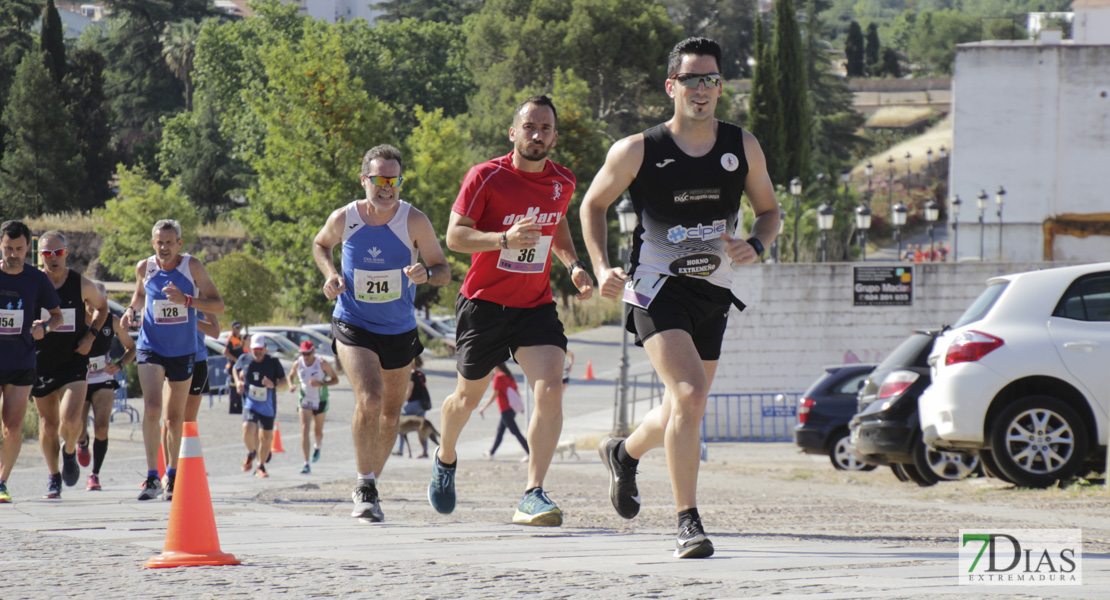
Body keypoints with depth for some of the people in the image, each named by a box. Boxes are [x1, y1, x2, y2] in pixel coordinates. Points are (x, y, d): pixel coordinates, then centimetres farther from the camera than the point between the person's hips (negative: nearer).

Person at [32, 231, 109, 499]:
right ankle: (54, 477, 28)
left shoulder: (82, 285, -5)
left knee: (71, 419, -18)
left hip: (74, 361, -1)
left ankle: (70, 452, 16)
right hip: (41, 363, 1)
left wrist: (91, 335, -1)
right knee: (48, 424, 8)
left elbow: (101, 306, 14)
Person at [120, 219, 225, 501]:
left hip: (183, 351, 0)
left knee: (175, 416, 12)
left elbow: (218, 306, -11)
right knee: (152, 408, -19)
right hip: (151, 348, 0)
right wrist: (131, 309, -2)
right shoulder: (145, 268, -3)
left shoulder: (192, 267, -9)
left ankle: (172, 473, 30)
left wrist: (186, 300, -26)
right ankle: (152, 477, -21)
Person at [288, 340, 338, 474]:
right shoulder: (298, 364, -5)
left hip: (320, 401, -1)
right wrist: (291, 385, -9)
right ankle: (306, 464, -17)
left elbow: (335, 379, -8)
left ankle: (317, 446, 50)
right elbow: (291, 376, 14)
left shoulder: (322, 364, -12)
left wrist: (321, 383, -25)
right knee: (305, 430, -14)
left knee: (318, 431, 11)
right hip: (305, 401, 1)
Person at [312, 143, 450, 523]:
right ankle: (366, 488, -12)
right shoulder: (344, 219, -11)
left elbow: (444, 272, -8)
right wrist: (330, 274, -8)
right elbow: (321, 244, 12)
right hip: (353, 324, -2)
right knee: (369, 399, -23)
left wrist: (426, 273, -30)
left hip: (399, 330, 2)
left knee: (391, 413, 14)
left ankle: (370, 482, 36)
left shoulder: (414, 222, -14)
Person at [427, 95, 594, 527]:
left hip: (536, 305, 3)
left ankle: (532, 497, -22)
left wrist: (573, 264, 8)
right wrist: (506, 238, -31)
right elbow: (454, 236, -15)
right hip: (484, 302, -2)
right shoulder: (486, 177, -12)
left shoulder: (562, 183, 3)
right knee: (469, 396, 14)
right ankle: (445, 459, 47)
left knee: (550, 390, -20)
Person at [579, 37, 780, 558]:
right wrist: (601, 268, -6)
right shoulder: (638, 151, -5)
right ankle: (688, 523, -20)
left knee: (680, 414, 15)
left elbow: (769, 210, 13)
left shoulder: (742, 148, 2)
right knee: (689, 394, -24)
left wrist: (755, 246, -9)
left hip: (713, 292, 5)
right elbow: (593, 204, 7)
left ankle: (624, 453, 49)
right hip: (657, 286, -5)